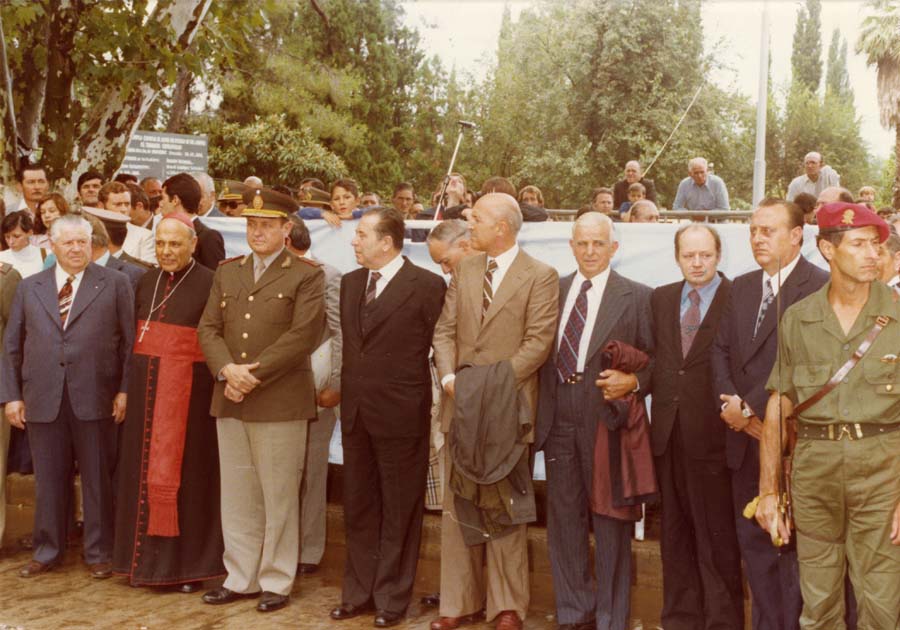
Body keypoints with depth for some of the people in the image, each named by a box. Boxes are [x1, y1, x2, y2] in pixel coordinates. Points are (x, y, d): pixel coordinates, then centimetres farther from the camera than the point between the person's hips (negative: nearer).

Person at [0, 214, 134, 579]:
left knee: (97, 478, 6)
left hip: (94, 398, -2)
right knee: (48, 479, 9)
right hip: (42, 400, 2)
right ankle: (47, 551, 23)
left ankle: (98, 553, 17)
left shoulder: (114, 284, 5)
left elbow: (129, 341, 2)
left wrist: (124, 389, -5)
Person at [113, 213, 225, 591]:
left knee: (184, 471, -1)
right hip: (145, 387, 6)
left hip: (187, 389, -6)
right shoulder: (146, 282, 10)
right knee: (143, 468, 10)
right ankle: (144, 558, 21)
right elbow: (136, 334, 14)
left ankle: (188, 563, 11)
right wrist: (129, 385, 8)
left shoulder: (208, 284, -9)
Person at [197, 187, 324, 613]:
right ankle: (240, 578, 22)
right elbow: (208, 328, 9)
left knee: (279, 496, 2)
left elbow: (303, 334, -12)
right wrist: (227, 370, -10)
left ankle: (276, 582, 14)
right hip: (230, 401, 5)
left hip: (280, 401, -5)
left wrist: (254, 375, -16)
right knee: (237, 495, 11)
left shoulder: (306, 275, -2)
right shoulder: (227, 272, 16)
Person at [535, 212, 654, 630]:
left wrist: (634, 381, -18)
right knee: (564, 521, 11)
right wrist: (540, 413, 2)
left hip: (608, 422, -4)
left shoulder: (636, 297, 0)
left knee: (610, 524, 4)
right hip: (559, 422, 4)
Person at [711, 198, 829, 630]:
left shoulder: (819, 287, -10)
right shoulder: (742, 287, 14)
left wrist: (751, 408, -16)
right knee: (754, 542, 12)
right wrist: (730, 403, -3)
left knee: (792, 543, 1)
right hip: (746, 437, 7)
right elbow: (721, 350, 13)